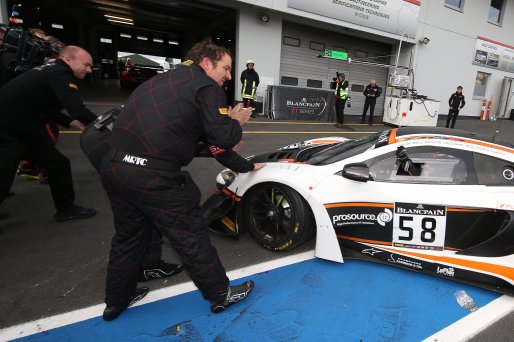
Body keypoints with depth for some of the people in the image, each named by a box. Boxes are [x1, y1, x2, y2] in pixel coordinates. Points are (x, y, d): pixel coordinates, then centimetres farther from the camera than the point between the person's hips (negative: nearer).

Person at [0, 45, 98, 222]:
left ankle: (66, 209, 24)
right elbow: (78, 110, -29)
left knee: (59, 165, 10)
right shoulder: (61, 74, -19)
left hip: (24, 132, 10)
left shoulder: (51, 71, 10)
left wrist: (70, 122, 10)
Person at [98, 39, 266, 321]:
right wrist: (235, 121, 13)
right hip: (153, 175, -8)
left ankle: (117, 300, 42)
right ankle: (220, 294, 28)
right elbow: (224, 138, -7)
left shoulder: (161, 80, 22)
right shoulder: (207, 86, -1)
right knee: (191, 236, 8)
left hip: (113, 165, 8)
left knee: (128, 235, 24)